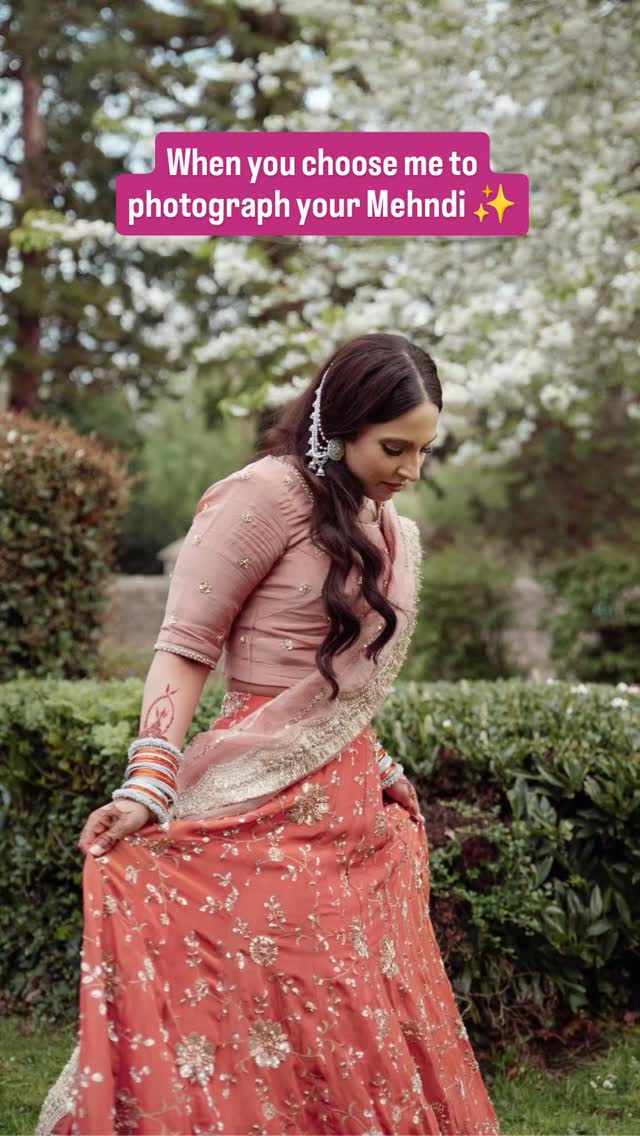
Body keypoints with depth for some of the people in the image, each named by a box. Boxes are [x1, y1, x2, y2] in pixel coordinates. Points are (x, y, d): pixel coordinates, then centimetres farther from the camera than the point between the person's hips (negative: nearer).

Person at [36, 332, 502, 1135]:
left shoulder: (395, 535, 13)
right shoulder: (271, 494, -9)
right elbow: (183, 648, -11)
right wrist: (150, 782, -20)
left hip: (357, 810, 8)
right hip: (266, 814, -7)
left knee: (371, 1050, 9)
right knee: (264, 1041, -5)